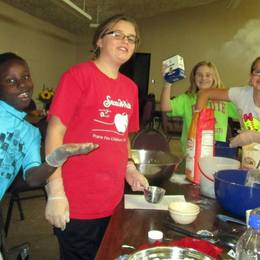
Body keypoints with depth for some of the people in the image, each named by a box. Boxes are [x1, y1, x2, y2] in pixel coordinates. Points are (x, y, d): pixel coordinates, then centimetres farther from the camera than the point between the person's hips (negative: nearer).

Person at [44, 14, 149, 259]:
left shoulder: (130, 87, 10)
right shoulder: (78, 74, -10)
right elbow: (55, 131, -13)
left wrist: (129, 167, 4)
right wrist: (55, 193, -17)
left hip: (113, 201, 7)